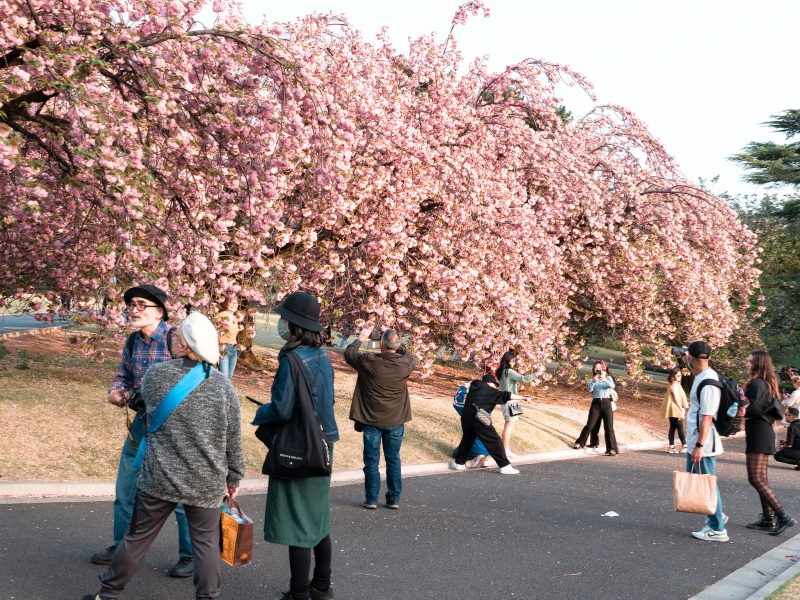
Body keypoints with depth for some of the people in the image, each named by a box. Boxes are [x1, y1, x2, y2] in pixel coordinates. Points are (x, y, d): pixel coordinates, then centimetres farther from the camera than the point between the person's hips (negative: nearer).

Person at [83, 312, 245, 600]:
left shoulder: (155, 375, -8)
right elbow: (233, 440, -3)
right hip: (207, 483, -1)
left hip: (160, 478, 1)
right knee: (206, 543, 10)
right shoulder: (222, 385, -9)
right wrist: (233, 478, 9)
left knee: (138, 537, 15)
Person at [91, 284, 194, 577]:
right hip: (142, 423, 7)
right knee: (125, 490, 16)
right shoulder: (133, 341, 4)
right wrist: (116, 391, -6)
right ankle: (121, 545, 34)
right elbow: (124, 375, 17)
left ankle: (191, 555, 17)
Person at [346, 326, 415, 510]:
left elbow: (349, 353, 2)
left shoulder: (369, 361, -17)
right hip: (396, 421, 2)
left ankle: (371, 499, 11)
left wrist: (360, 339, 16)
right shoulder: (406, 364, -10)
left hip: (372, 420, -2)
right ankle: (394, 499, 16)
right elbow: (411, 358, 16)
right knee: (393, 460, 11)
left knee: (371, 461, 7)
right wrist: (397, 345, 14)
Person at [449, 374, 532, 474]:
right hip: (478, 420, -7)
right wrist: (523, 398, -4)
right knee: (495, 442, -1)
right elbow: (506, 395, -5)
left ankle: (459, 463, 33)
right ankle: (505, 466, -2)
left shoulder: (474, 386, 18)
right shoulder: (490, 390, 0)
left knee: (467, 439, 27)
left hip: (466, 417, 7)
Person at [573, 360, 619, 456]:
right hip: (596, 404, 1)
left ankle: (612, 448, -5)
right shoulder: (593, 380, 10)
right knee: (589, 425, 0)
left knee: (609, 427, -6)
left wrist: (604, 379, -31)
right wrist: (593, 381, -30)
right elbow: (590, 389, -11)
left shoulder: (608, 378, 8)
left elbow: (612, 386, -13)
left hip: (606, 404, -1)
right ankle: (580, 443, 15)